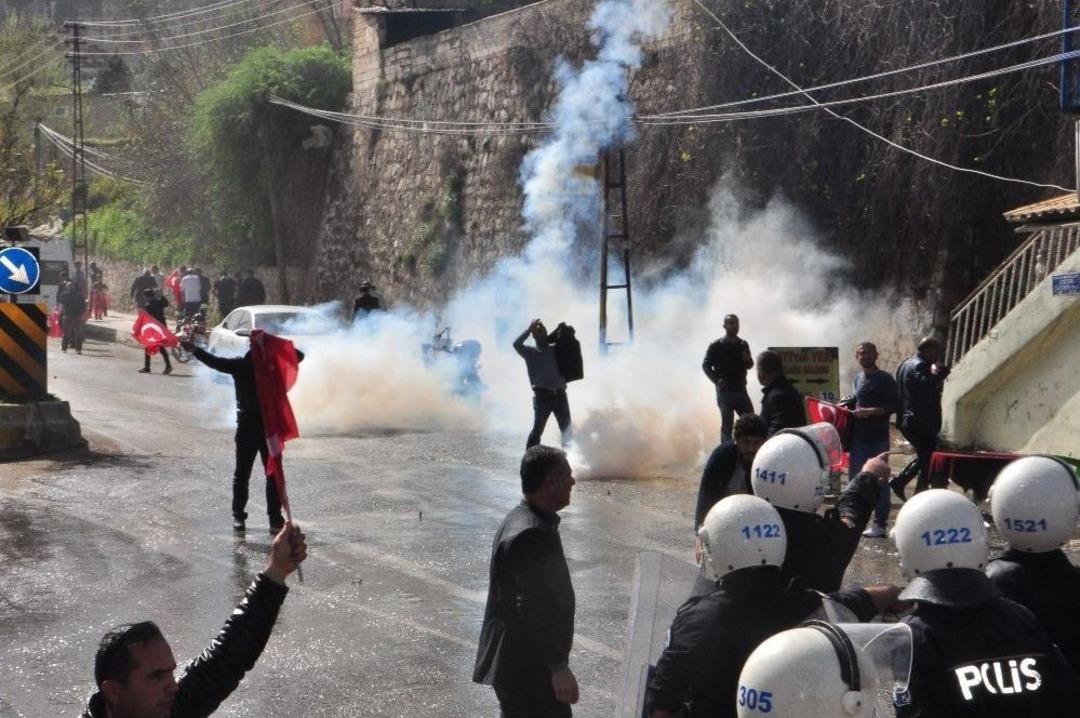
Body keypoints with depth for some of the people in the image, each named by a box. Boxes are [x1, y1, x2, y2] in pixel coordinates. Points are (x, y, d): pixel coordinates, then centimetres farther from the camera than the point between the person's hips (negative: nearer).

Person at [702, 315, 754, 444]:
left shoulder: (743, 345, 12)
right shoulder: (716, 346, -2)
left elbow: (750, 365, 19)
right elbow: (706, 365, -4)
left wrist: (747, 360, -5)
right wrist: (717, 380, -17)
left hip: (741, 390, 5)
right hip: (725, 390, -5)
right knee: (727, 424, -3)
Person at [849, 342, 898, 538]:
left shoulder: (885, 379, -6)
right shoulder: (858, 378, 14)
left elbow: (892, 407, -13)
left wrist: (869, 411, -21)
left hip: (878, 438, -6)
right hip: (859, 437, 6)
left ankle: (880, 524, 1)